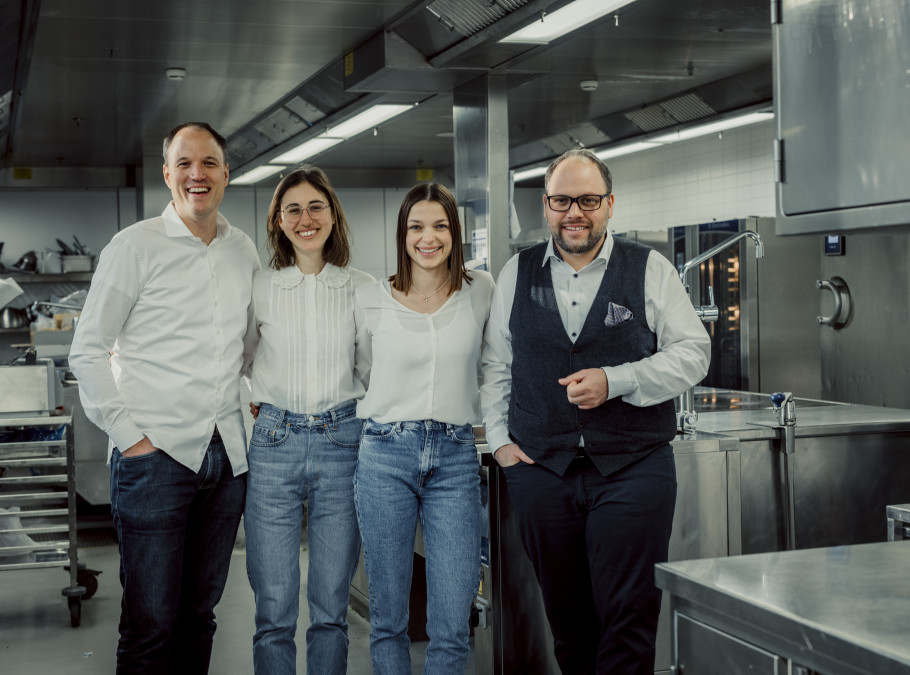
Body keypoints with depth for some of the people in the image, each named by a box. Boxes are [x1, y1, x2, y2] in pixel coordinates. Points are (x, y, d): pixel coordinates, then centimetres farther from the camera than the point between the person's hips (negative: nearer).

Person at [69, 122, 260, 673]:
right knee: (151, 622, -3)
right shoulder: (136, 246, -3)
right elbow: (88, 350, -3)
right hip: (156, 454, -5)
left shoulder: (244, 251, 11)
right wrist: (129, 433, -10)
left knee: (200, 611, 13)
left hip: (228, 455, 5)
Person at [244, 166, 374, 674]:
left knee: (332, 608, 6)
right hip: (274, 444, 0)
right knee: (274, 610, 1)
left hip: (342, 442, 0)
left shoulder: (364, 288, 4)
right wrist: (255, 403, 6)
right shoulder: (259, 288, 4)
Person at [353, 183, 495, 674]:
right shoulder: (370, 300, 2)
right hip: (386, 454, 0)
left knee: (453, 625, -3)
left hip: (455, 458, 0)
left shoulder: (481, 291, 4)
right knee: (387, 618, 5)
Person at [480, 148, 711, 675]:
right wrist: (500, 439, 6)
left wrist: (613, 382, -13)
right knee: (567, 621, 10)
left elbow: (692, 353, -1)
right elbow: (496, 365, 16)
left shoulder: (651, 270, 3)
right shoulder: (517, 275, 11)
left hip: (633, 469, -2)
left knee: (629, 620, -4)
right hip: (540, 470, 2)